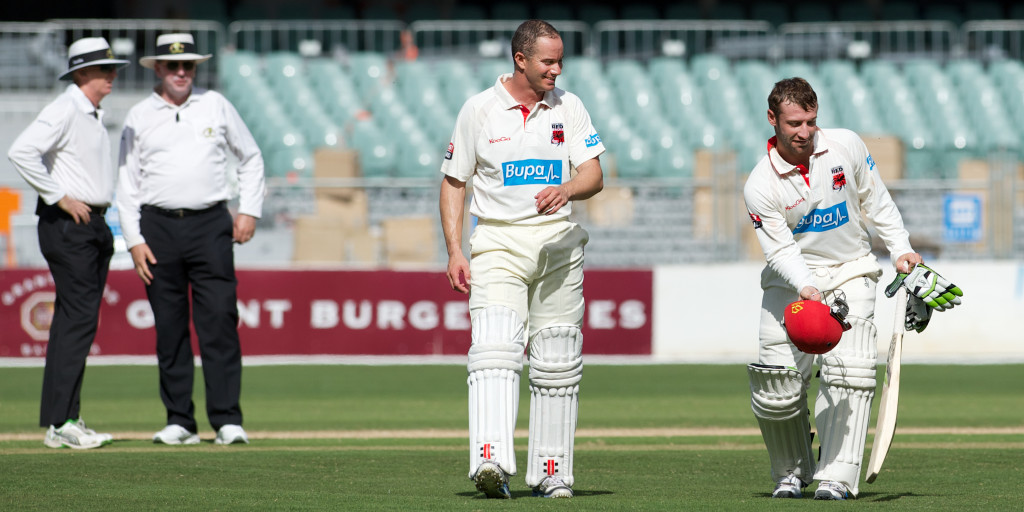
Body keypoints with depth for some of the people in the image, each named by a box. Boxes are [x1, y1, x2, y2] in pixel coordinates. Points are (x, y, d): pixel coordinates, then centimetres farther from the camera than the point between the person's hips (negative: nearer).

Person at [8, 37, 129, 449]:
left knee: (76, 322, 8)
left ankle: (63, 421, 10)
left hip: (93, 224, 10)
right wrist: (59, 197, -19)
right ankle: (59, 421, -15)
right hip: (67, 226, -10)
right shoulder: (64, 111, -11)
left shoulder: (94, 116, 19)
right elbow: (21, 152, -23)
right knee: (79, 318, -14)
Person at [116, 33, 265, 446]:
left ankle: (227, 420, -10)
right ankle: (179, 421, 7)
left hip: (210, 225, -1)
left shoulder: (215, 106, 9)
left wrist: (250, 211, 5)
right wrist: (134, 240, -1)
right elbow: (127, 182, 8)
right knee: (169, 329, 2)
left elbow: (250, 158, 17)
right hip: (159, 227, 1)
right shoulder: (139, 117, 8)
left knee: (219, 322, -9)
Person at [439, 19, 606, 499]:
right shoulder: (479, 109, 0)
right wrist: (454, 252, -5)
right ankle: (491, 462, -34)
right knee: (494, 349, -20)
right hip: (498, 243, -3)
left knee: (557, 363, 6)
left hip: (558, 242, 3)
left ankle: (551, 473, 14)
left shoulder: (569, 107, 6)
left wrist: (567, 189, -24)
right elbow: (453, 182, 5)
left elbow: (594, 175, -1)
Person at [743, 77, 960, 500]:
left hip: (850, 271, 1)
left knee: (849, 369, -19)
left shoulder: (846, 146, -8)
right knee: (776, 385, -9)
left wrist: (901, 249, -2)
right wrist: (806, 289, -36)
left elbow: (877, 203, 6)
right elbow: (781, 250, -19)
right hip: (792, 277, -1)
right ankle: (791, 472, 16)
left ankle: (836, 477, -20)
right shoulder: (760, 187, -14)